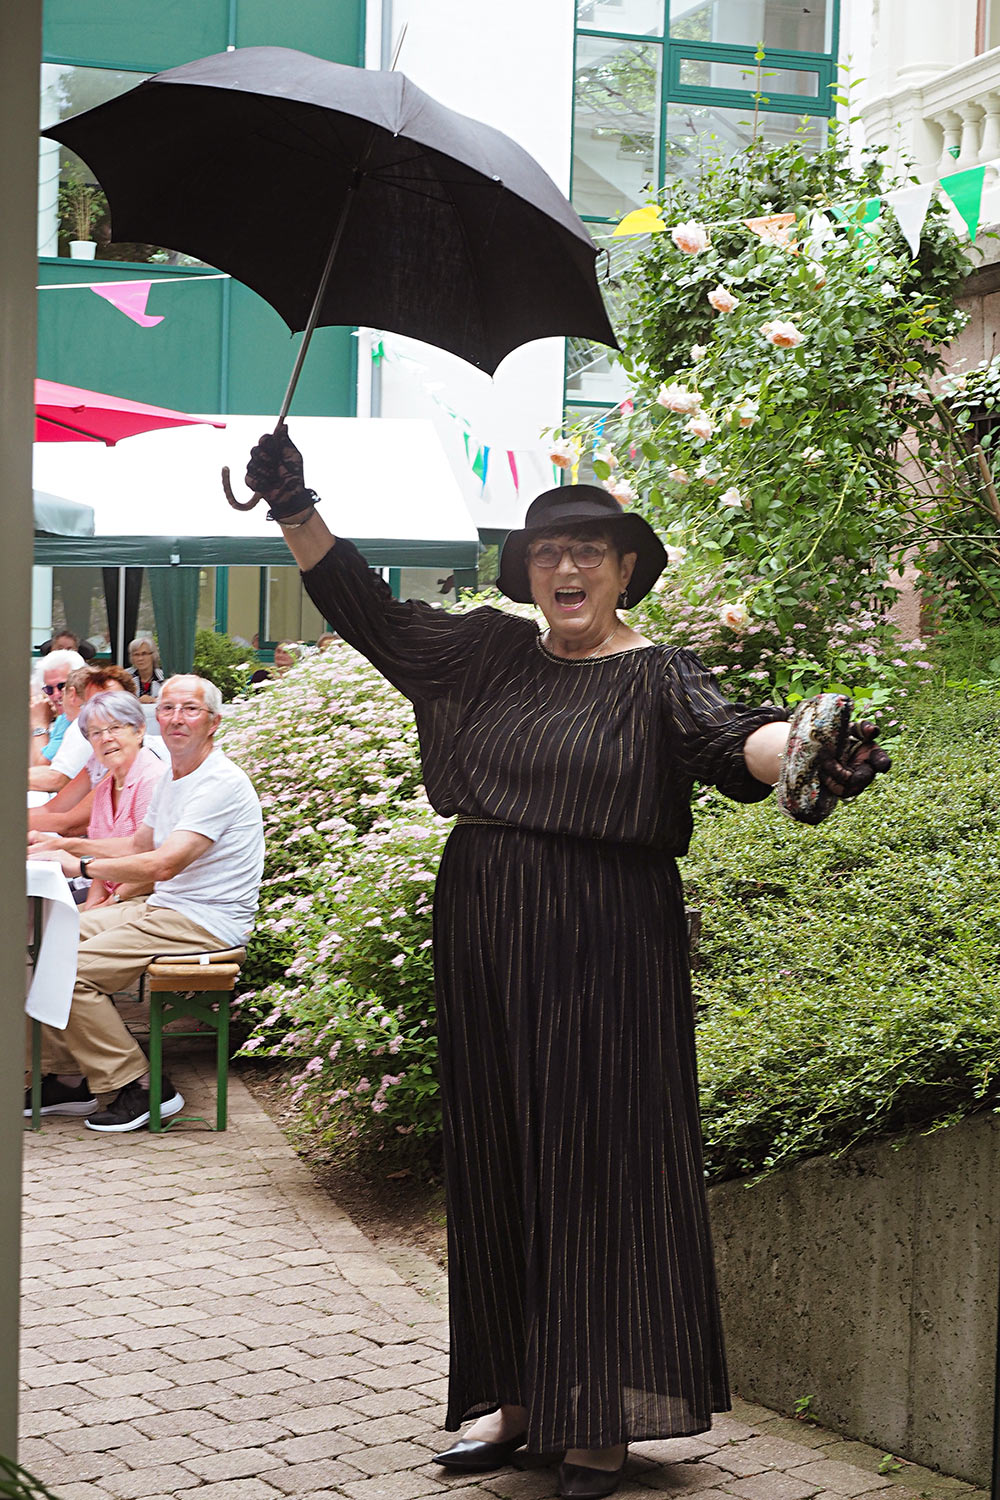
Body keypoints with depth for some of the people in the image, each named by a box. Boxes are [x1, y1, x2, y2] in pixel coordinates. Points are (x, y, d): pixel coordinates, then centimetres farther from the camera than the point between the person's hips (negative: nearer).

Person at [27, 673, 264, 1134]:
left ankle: (139, 1087, -10)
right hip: (161, 907, 10)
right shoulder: (171, 779, 15)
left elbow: (164, 864, -27)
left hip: (206, 923, -10)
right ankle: (66, 1077, 9)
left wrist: (79, 865, -20)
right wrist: (62, 844, 18)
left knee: (71, 970, -21)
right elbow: (138, 845, 29)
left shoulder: (221, 784, -18)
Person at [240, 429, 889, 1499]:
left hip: (607, 954, -5)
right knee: (497, 1163, 9)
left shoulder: (654, 677, -4)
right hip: (486, 941, 5)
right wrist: (294, 509, 5)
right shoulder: (487, 651, 10)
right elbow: (370, 613, 15)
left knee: (600, 1165, -3)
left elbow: (729, 737, -22)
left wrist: (808, 749, -44)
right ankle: (513, 1398, 19)